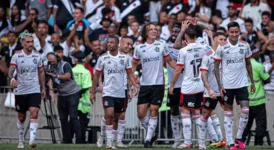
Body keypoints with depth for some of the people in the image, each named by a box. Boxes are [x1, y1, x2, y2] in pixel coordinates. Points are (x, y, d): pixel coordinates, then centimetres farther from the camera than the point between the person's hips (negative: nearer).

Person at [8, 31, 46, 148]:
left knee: (34, 113, -18)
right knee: (21, 117, 9)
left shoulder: (37, 56, 3)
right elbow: (11, 70, -15)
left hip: (35, 90, 1)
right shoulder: (16, 56, -4)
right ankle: (21, 141, 25)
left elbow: (41, 72, 13)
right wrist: (12, 79, -37)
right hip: (20, 91, -1)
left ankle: (32, 139, -23)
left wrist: (43, 89, 12)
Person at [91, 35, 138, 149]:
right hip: (108, 91, -2)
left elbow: (130, 73, 7)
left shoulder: (124, 57, 2)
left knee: (117, 117, 11)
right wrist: (92, 92, 3)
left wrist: (135, 86, -9)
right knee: (109, 115, -17)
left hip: (121, 92, 2)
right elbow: (97, 76, 5)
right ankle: (109, 141, -15)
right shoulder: (103, 58, -1)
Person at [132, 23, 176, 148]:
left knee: (153, 111, -5)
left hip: (158, 83, -2)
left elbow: (169, 61, 10)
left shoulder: (161, 46, 1)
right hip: (145, 84, 2)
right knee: (140, 113, -3)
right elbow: (134, 64, 15)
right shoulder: (139, 48, 4)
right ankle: (151, 134, 18)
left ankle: (148, 139, 3)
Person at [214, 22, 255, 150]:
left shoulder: (245, 46, 0)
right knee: (228, 113, 3)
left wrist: (252, 82, 10)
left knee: (245, 110, -7)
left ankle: (239, 138, 10)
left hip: (242, 84, 2)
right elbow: (216, 67, -3)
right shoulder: (222, 47, -8)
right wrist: (220, 86, -8)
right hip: (227, 85, -2)